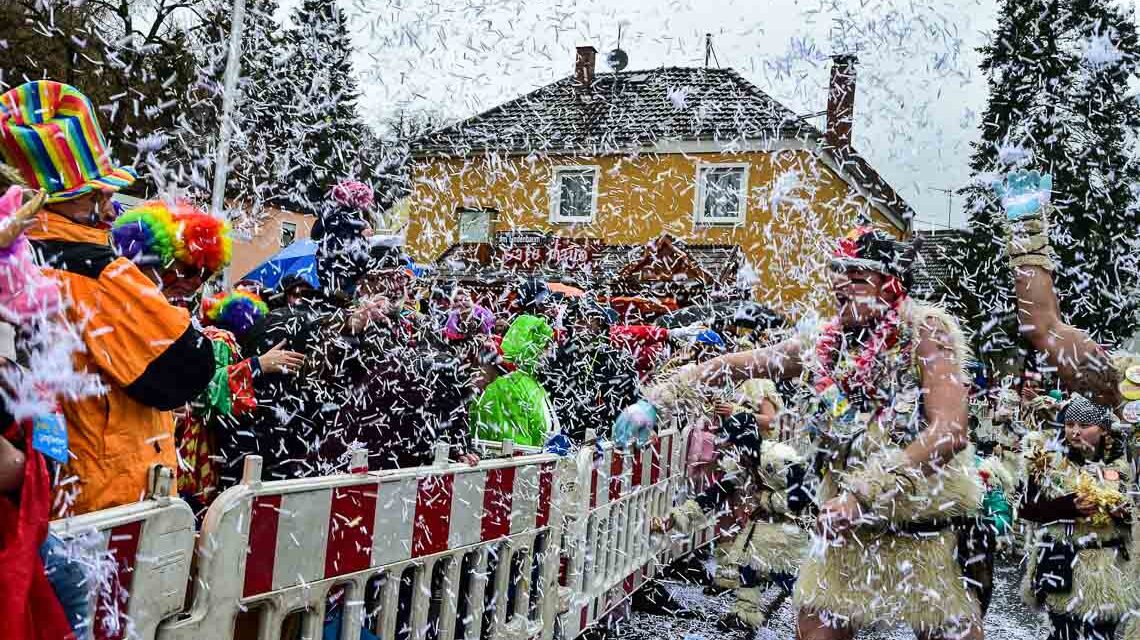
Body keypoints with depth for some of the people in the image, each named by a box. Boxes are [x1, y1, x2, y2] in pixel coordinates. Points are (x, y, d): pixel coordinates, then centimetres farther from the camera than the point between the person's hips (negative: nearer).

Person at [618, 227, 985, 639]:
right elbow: (738, 365, 6)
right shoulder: (826, 343, 2)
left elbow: (949, 431, -21)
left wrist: (864, 493, -27)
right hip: (849, 526, 4)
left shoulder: (925, 330, -11)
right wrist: (660, 397, -1)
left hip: (926, 527, -4)